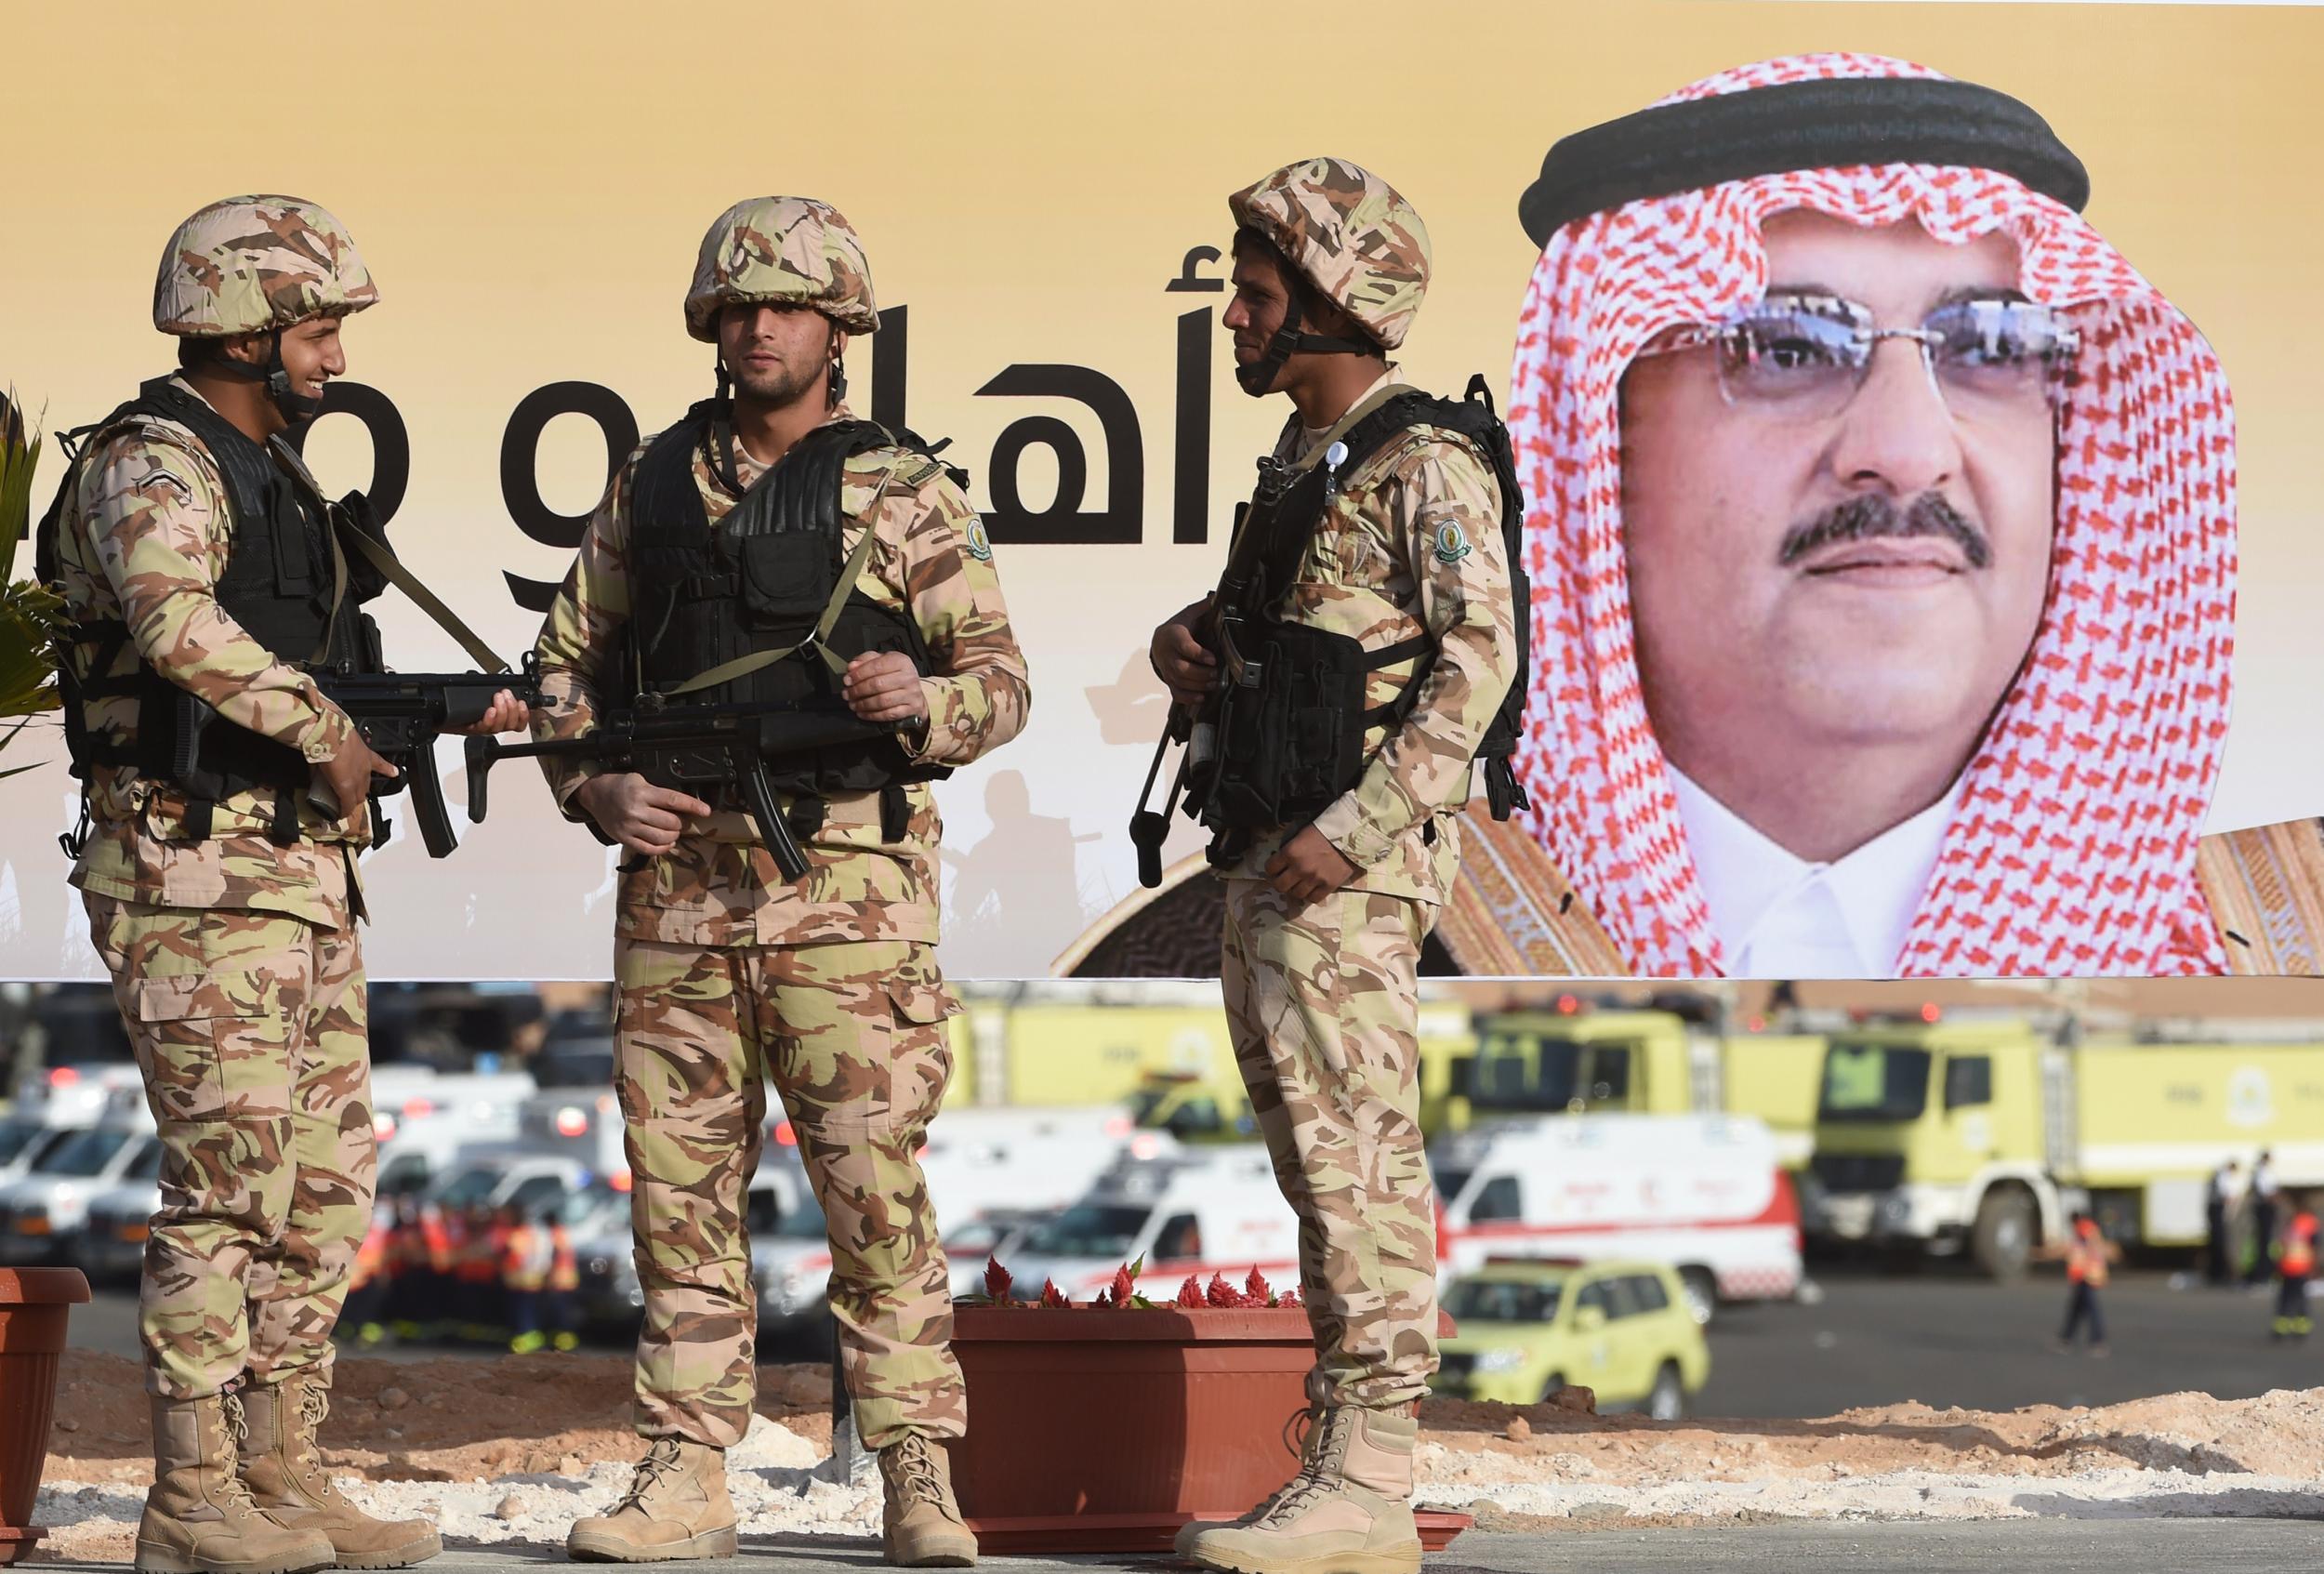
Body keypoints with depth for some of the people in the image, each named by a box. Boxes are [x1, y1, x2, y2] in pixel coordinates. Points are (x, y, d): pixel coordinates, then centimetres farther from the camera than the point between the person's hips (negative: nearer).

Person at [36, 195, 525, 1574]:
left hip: (302, 875, 10)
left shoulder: (275, 471, 19)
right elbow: (175, 623, -31)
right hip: (196, 874, -10)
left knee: (329, 1186, 10)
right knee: (230, 1187, -8)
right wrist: (328, 732, -26)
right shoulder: (150, 465, -11)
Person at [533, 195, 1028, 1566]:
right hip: (679, 880, 4)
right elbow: (572, 662, 18)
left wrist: (923, 700, -20)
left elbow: (1002, 679, 2)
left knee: (876, 1185, -6)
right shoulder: (654, 485, 12)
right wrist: (599, 789, 0)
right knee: (682, 1185, 5)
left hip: (846, 887, -4)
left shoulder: (906, 494, 2)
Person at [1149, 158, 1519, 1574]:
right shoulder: (1304, 461, 18)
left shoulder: (1423, 463, -10)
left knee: (1357, 1157, -10)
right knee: (1318, 1165, 10)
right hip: (1272, 859, 10)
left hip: (1354, 867, -10)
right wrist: (1189, 644, 7)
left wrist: (1354, 829, -22)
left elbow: (1478, 661, -18)